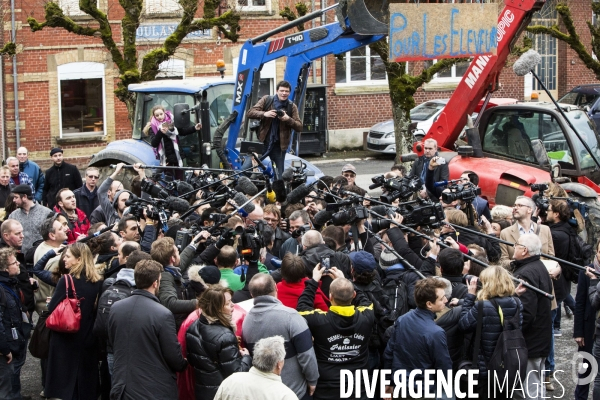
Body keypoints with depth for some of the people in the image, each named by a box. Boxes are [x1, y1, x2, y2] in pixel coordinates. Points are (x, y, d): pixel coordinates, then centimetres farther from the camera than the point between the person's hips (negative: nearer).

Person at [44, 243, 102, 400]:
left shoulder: (66, 281, -17)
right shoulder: (97, 281, -2)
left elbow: (52, 308, -14)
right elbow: (97, 309, 6)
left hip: (66, 338, -5)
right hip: (88, 338, 5)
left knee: (64, 384, 5)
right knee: (86, 380, 15)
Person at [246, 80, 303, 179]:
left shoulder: (292, 107, 4)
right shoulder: (267, 100, 2)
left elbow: (299, 127, 0)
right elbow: (250, 113, -4)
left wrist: (288, 119, -18)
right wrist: (264, 114, -20)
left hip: (279, 145, 0)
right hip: (263, 142, 0)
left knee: (280, 175, 2)